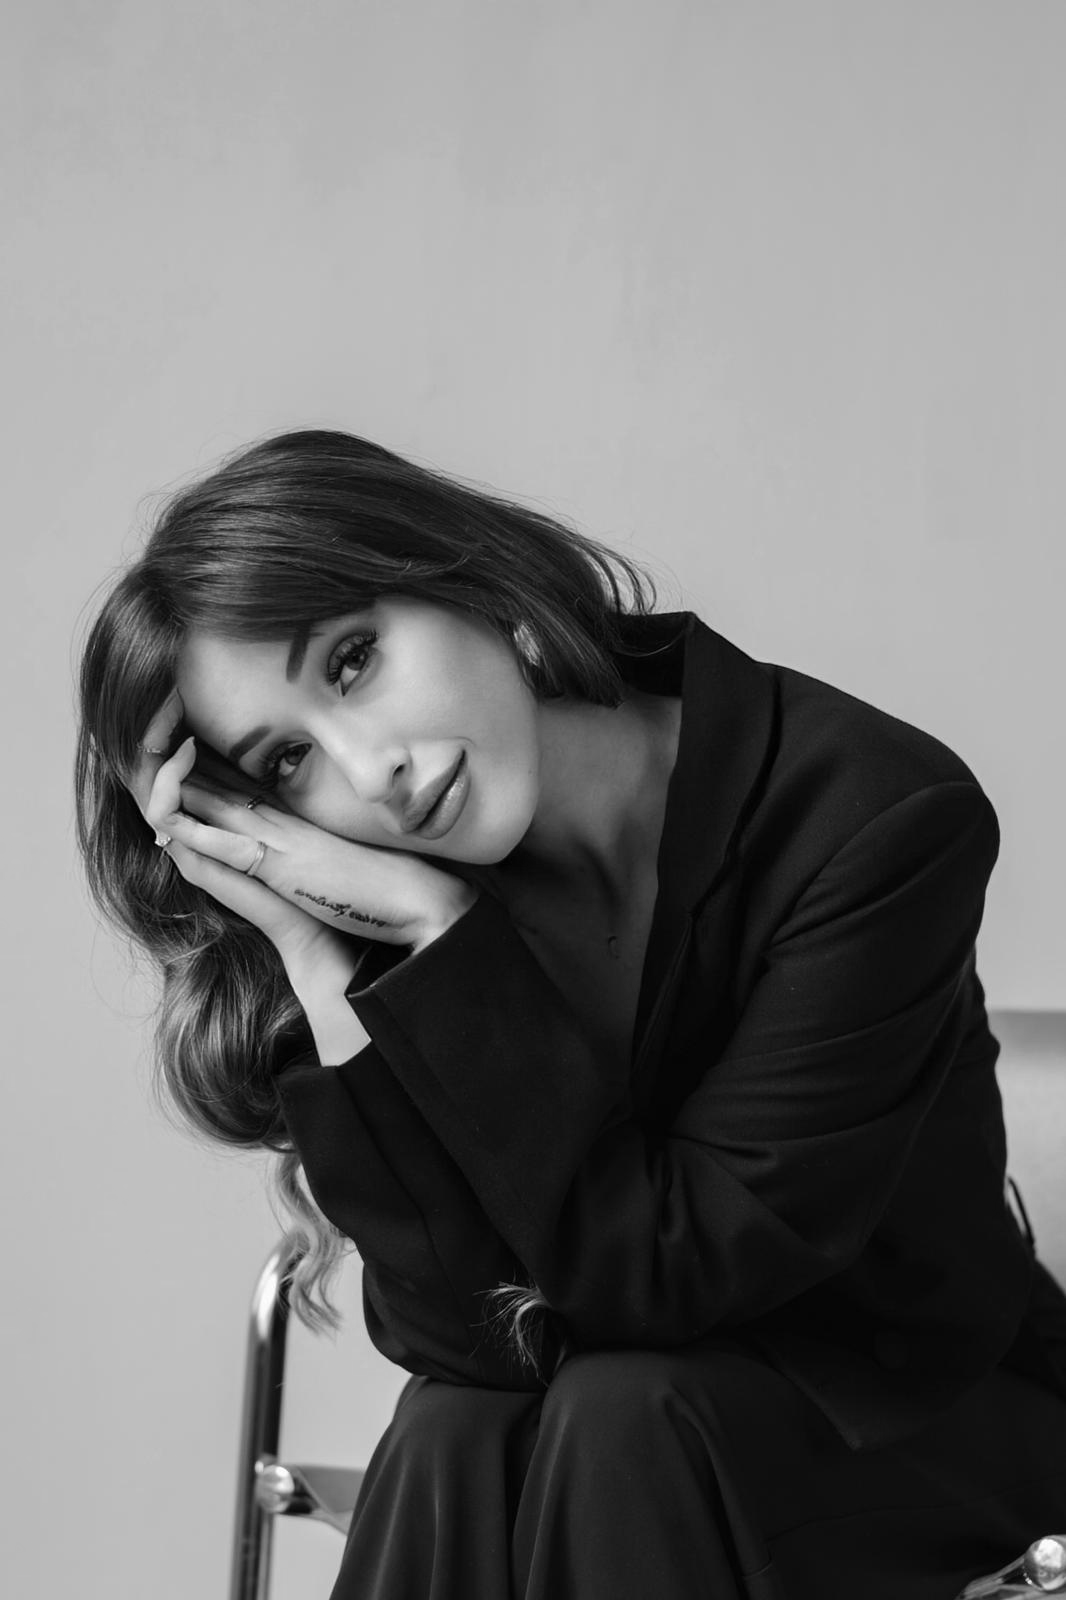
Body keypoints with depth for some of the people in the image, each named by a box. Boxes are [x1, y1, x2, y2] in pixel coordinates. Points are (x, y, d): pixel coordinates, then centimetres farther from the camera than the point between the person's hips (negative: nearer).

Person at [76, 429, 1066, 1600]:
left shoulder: (880, 821, -23)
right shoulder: (399, 901, -11)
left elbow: (671, 1271, -23)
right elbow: (467, 1339, -19)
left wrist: (439, 930, -28)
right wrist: (308, 959, -25)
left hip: (922, 1421, -3)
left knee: (622, 1421, -30)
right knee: (452, 1440, -27)